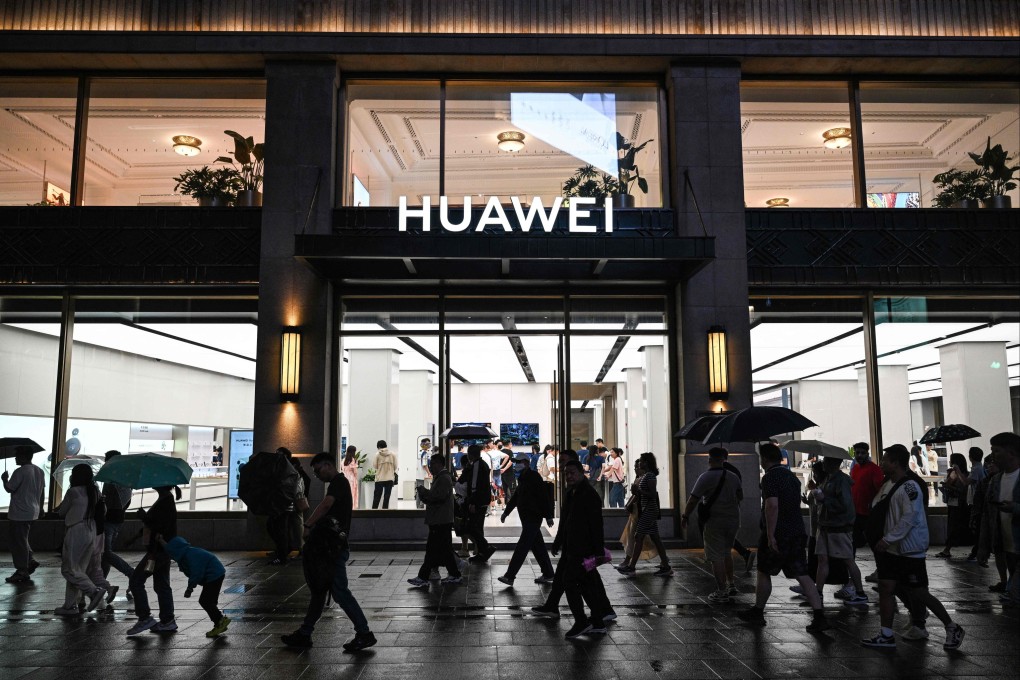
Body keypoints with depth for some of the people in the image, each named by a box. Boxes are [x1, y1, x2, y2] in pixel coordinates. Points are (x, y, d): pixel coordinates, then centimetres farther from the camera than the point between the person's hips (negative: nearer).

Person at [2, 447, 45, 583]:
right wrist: (40, 508, 21)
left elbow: (9, 489, -17)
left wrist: (4, 479, 2)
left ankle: (22, 572, 6)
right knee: (22, 539, 24)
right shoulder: (40, 471, 8)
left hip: (19, 513, -8)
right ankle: (31, 560, 17)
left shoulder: (20, 472, -18)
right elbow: (42, 491, 13)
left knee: (18, 542, 1)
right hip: (33, 512, 8)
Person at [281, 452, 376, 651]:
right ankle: (304, 634, 23)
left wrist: (307, 525, -31)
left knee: (340, 591, -7)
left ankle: (364, 634, -1)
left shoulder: (339, 482, -12)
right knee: (318, 591, 15)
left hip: (335, 548, -10)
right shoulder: (337, 484, 20)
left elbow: (326, 504, -30)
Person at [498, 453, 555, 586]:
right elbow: (515, 497, 25)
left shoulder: (534, 477, -14)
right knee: (537, 546, 13)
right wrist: (506, 512, 27)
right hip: (527, 518, 9)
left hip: (533, 519, -9)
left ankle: (510, 576, -8)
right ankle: (548, 574, 20)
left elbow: (543, 497, -18)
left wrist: (548, 516, -20)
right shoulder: (523, 478, 16)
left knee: (522, 547, -8)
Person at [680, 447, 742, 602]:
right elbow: (740, 497, 20)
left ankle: (721, 592, 2)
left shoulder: (706, 477, -13)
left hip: (714, 522, -6)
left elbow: (693, 499, -15)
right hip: (733, 520, 6)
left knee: (716, 558, 0)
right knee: (727, 553, 23)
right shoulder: (734, 477, 5)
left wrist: (685, 516, -3)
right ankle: (731, 585, 29)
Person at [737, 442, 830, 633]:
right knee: (802, 575, 5)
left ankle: (757, 612, 21)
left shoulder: (770, 477, -14)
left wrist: (770, 535, -24)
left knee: (764, 573, 9)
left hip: (777, 535, -7)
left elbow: (772, 505, -25)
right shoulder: (792, 476, 13)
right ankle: (819, 617, -3)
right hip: (797, 532, 7)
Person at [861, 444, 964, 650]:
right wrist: (878, 538, 13)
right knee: (885, 588, 4)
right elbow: (880, 512, 19)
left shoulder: (909, 487, -19)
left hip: (909, 550, -8)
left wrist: (887, 539, -26)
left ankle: (952, 628, 20)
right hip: (891, 549, 8)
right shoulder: (887, 485, 9)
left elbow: (909, 517, -26)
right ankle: (886, 635, 8)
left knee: (919, 594, 1)